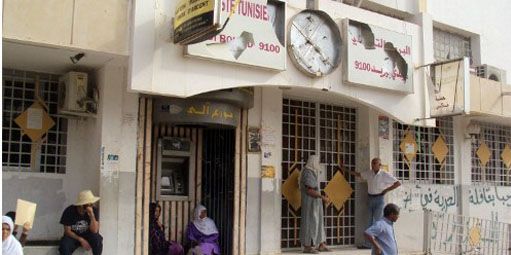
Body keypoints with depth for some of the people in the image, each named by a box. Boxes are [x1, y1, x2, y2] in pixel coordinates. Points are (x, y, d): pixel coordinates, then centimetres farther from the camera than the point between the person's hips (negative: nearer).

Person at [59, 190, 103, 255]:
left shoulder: (94, 210, -16)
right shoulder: (69, 211, -18)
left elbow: (94, 231, -22)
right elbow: (67, 231, -12)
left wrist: (92, 215, -34)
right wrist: (81, 240, -24)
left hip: (88, 235, 1)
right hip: (73, 236, -1)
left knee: (97, 239, -32)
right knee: (64, 247, -32)